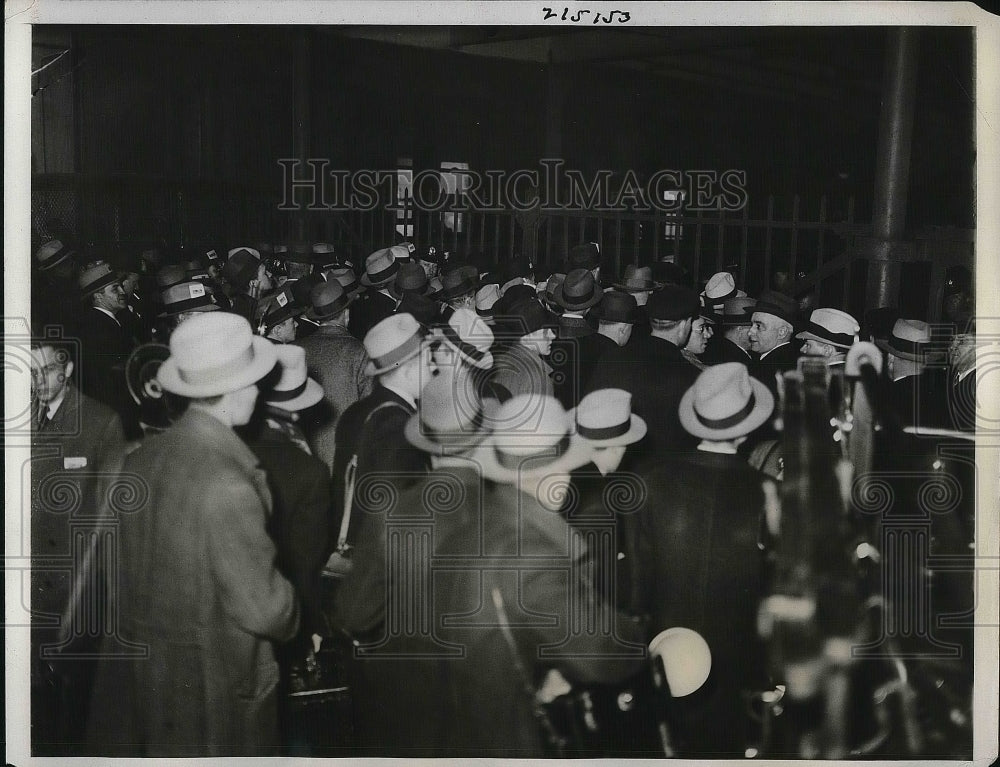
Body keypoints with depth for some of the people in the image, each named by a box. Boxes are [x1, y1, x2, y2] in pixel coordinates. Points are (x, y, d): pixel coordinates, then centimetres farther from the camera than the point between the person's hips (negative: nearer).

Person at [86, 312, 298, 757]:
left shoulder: (139, 461, -4)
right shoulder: (229, 484, -25)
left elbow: (118, 568, 7)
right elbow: (260, 606, -20)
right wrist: (291, 617, 0)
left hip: (135, 668, 6)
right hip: (214, 684, -6)